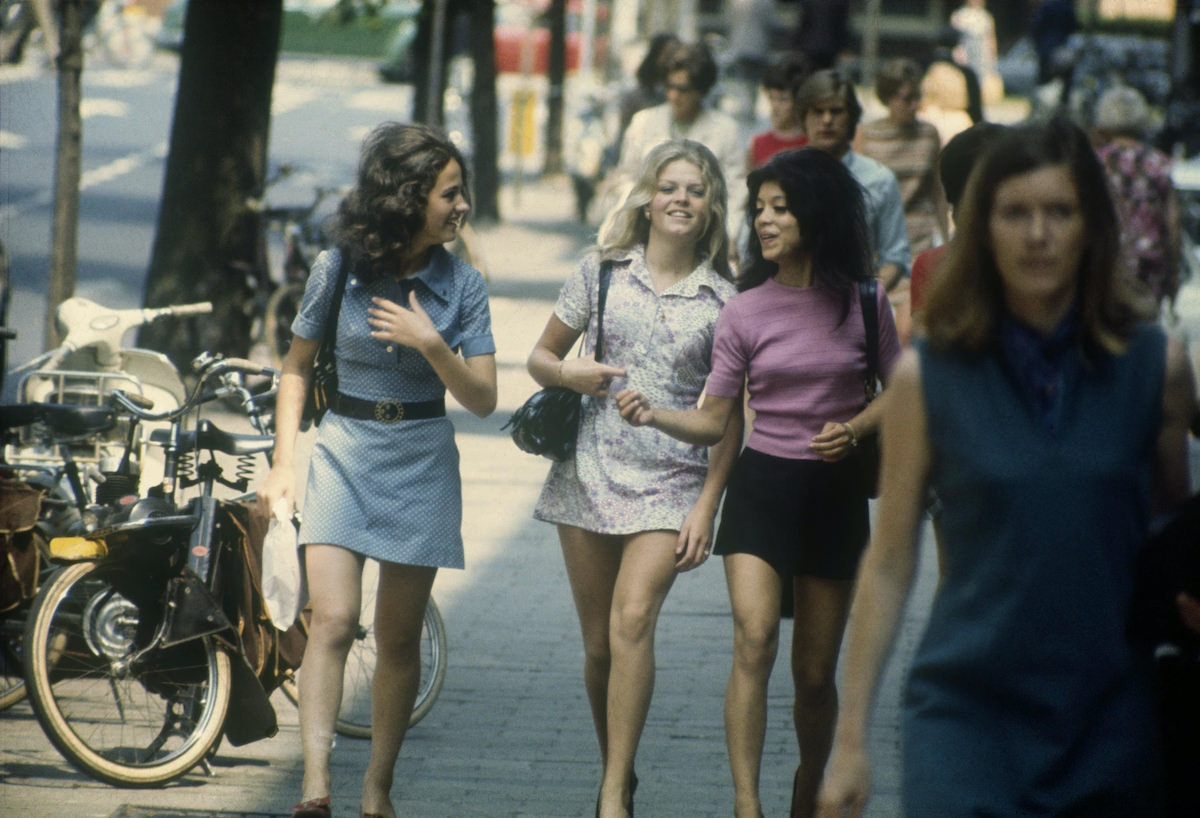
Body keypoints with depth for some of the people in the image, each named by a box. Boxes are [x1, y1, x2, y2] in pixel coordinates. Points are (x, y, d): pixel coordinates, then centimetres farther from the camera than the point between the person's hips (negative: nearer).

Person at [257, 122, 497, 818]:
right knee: (333, 622, -15)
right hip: (345, 450, -1)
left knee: (399, 637, 6)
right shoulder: (340, 269, -3)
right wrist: (284, 463, 0)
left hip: (423, 461, 1)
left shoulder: (460, 283, -1)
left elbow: (483, 400, -3)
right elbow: (298, 367, 8)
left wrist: (430, 343, -19)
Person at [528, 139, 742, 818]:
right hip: (591, 474, 2)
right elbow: (541, 357, 15)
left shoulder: (723, 298, 2)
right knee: (600, 644, 6)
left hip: (671, 482, -2)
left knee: (633, 620, -21)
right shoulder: (602, 271, 6)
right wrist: (568, 374, -9)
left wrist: (707, 506, -4)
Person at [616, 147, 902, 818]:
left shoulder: (863, 303, -1)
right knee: (754, 639, -21)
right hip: (762, 485, 0)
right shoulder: (745, 312, 0)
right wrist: (654, 413, -16)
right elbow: (715, 422, 2)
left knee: (816, 670, 8)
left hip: (836, 491, 0)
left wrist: (854, 429, -11)